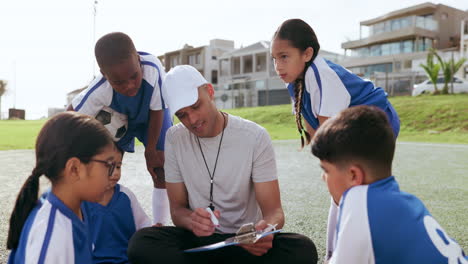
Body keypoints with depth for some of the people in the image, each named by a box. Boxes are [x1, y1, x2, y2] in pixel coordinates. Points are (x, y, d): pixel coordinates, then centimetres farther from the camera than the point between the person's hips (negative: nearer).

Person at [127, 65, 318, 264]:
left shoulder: (255, 137, -9)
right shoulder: (174, 139, -1)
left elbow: (273, 210, -9)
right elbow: (177, 209, 2)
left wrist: (266, 227, -34)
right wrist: (192, 221, -23)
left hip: (246, 241, -1)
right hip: (198, 241, 2)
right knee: (140, 244, -28)